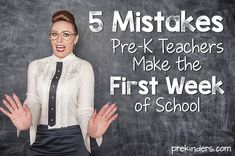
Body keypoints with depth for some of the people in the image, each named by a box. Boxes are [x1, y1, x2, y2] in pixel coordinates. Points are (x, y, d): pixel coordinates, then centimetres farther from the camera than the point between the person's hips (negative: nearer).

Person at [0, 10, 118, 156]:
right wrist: (27, 121, -25)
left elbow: (85, 107, -10)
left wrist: (91, 129, -32)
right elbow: (33, 101, -2)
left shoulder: (84, 67, -3)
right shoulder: (36, 66, 6)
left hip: (72, 140, -2)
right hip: (41, 140, 3)